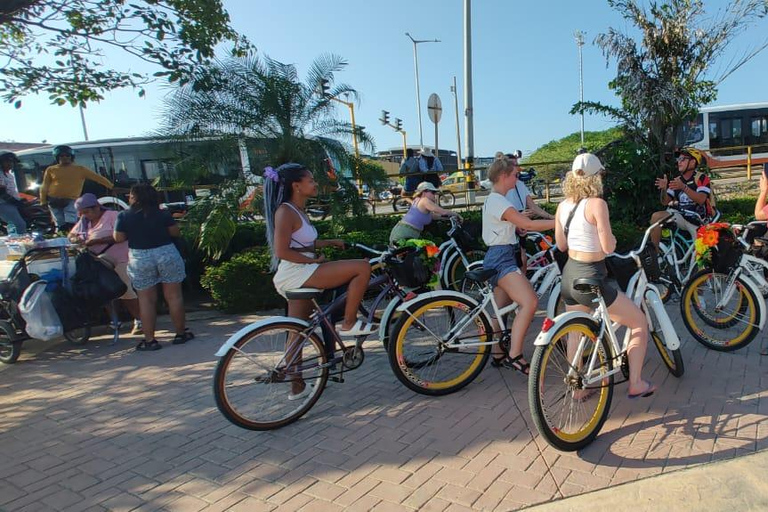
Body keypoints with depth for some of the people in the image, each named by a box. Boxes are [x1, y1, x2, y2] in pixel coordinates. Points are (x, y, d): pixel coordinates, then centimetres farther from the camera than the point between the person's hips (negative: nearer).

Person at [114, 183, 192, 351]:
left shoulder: (124, 216, -3)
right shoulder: (162, 214, -3)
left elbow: (118, 238, 0)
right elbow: (176, 233, 1)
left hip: (139, 259, 0)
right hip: (167, 254, 0)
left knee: (146, 299, 7)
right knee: (173, 295, 8)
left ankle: (149, 339, 10)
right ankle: (181, 333, 17)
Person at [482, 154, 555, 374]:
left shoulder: (495, 200, 18)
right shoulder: (497, 201, -15)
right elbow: (529, 224, -22)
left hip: (501, 258, 11)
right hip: (501, 259, -11)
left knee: (501, 310, 14)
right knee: (530, 301, -22)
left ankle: (499, 355, 23)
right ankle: (514, 355, -18)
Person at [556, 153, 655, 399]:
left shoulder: (563, 205, 4)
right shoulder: (597, 203, -16)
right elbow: (608, 247, -16)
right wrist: (612, 238, 4)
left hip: (569, 275, 7)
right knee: (640, 322, 12)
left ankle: (577, 388, 33)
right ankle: (635, 383, 17)